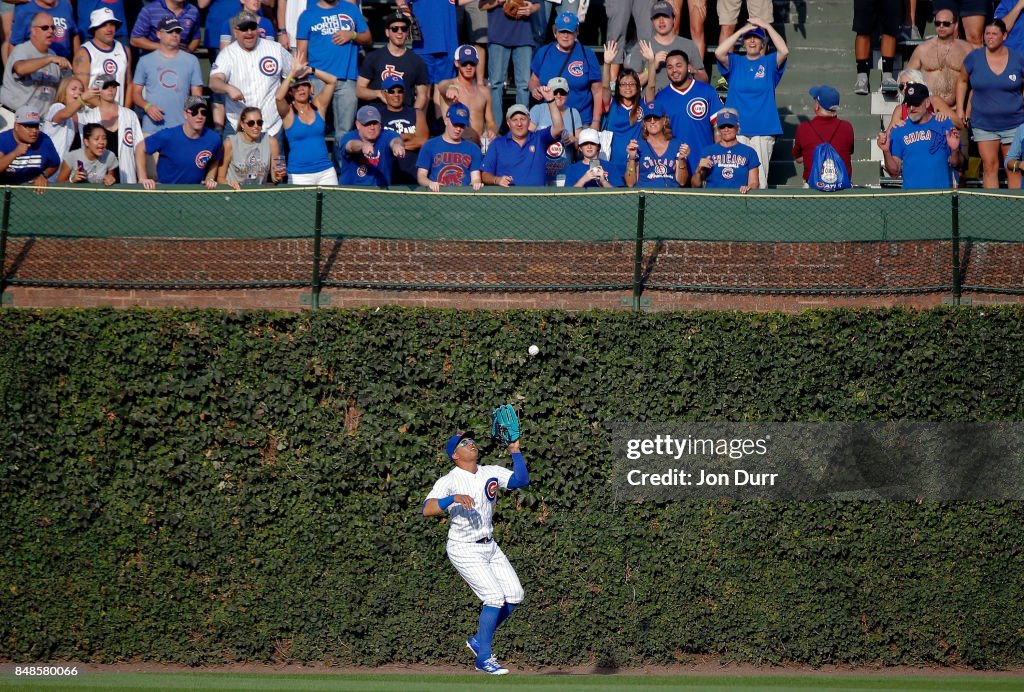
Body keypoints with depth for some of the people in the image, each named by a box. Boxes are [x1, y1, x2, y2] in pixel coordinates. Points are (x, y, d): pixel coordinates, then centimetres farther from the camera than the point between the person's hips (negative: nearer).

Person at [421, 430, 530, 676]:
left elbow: (521, 480, -9)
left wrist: (515, 451, -15)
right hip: (465, 551, -7)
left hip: (489, 546, 7)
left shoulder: (491, 473, 4)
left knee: (515, 596, 2)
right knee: (495, 597, -16)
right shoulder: (449, 481, -14)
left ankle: (479, 640, 18)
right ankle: (483, 658, -5)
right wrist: (454, 498, -41)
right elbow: (427, 509, -27)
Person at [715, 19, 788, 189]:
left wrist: (767, 27, -8)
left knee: (759, 179, -2)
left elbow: (784, 51, -10)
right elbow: (719, 53, -9)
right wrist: (741, 31, -6)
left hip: (764, 130, 0)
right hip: (736, 130, 0)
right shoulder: (735, 62, 10)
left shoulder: (769, 63, 9)